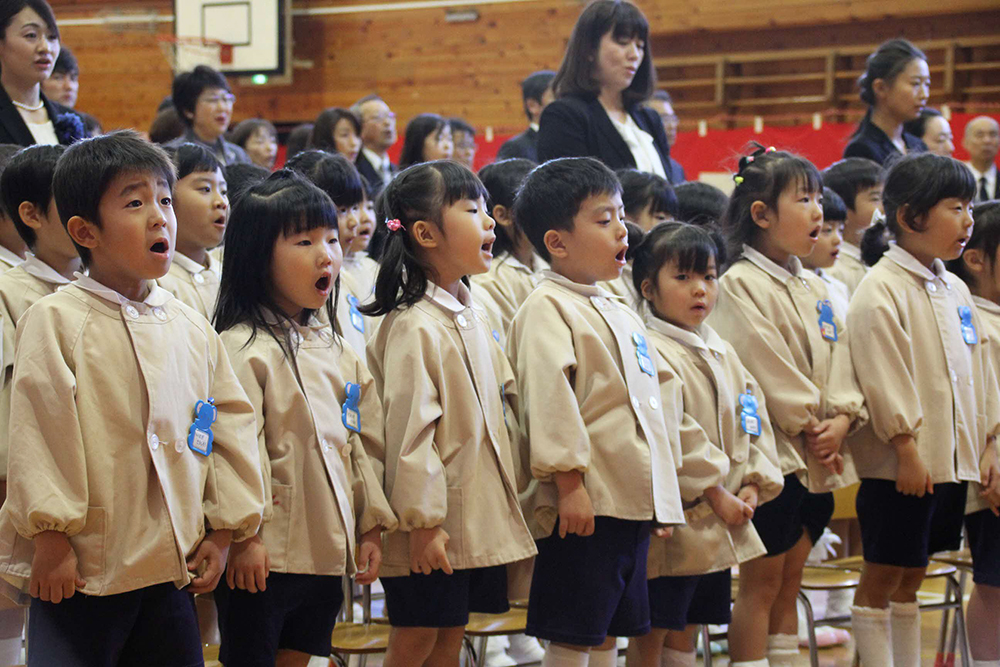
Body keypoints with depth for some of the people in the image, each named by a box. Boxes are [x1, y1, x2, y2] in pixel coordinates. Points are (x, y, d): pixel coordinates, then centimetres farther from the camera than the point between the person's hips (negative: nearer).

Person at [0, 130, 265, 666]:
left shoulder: (191, 328, 8)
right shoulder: (56, 320, -8)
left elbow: (230, 425, 11)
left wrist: (222, 531, 7)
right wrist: (50, 537, -13)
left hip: (172, 572, 5)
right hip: (80, 573, -5)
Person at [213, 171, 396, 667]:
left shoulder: (338, 353, 13)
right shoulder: (243, 348, -12)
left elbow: (365, 443, 16)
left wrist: (371, 527, 14)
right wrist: (243, 535, -20)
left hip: (328, 553, 7)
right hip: (262, 557, -7)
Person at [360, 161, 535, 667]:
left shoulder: (469, 314, 11)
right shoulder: (415, 328, -18)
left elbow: (501, 392, 22)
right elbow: (409, 431, -20)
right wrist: (423, 521, -20)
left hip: (478, 518, 8)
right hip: (433, 527, -8)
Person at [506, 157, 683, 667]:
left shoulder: (621, 315, 19)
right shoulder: (546, 309, -9)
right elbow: (548, 396, -18)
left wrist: (664, 494, 22)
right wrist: (568, 481, -23)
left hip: (634, 500, 9)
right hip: (584, 505, -9)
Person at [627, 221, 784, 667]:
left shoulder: (722, 353, 14)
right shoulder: (650, 354, -14)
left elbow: (753, 420, 15)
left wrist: (752, 485, 0)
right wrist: (717, 496, -17)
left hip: (723, 525, 8)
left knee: (687, 630, 15)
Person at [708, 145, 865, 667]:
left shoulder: (814, 288, 14)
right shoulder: (740, 284, -11)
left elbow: (838, 358, 10)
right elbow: (766, 366, -16)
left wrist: (840, 420, -6)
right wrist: (808, 426, -13)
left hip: (817, 458, 7)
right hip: (770, 451, -7)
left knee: (788, 583, 12)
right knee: (760, 584, -3)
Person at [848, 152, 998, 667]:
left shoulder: (956, 290, 13)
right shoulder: (880, 290, -12)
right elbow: (884, 378, -17)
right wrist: (906, 448, -19)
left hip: (953, 459, 8)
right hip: (899, 465, -8)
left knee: (911, 578, 15)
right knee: (880, 579, 0)